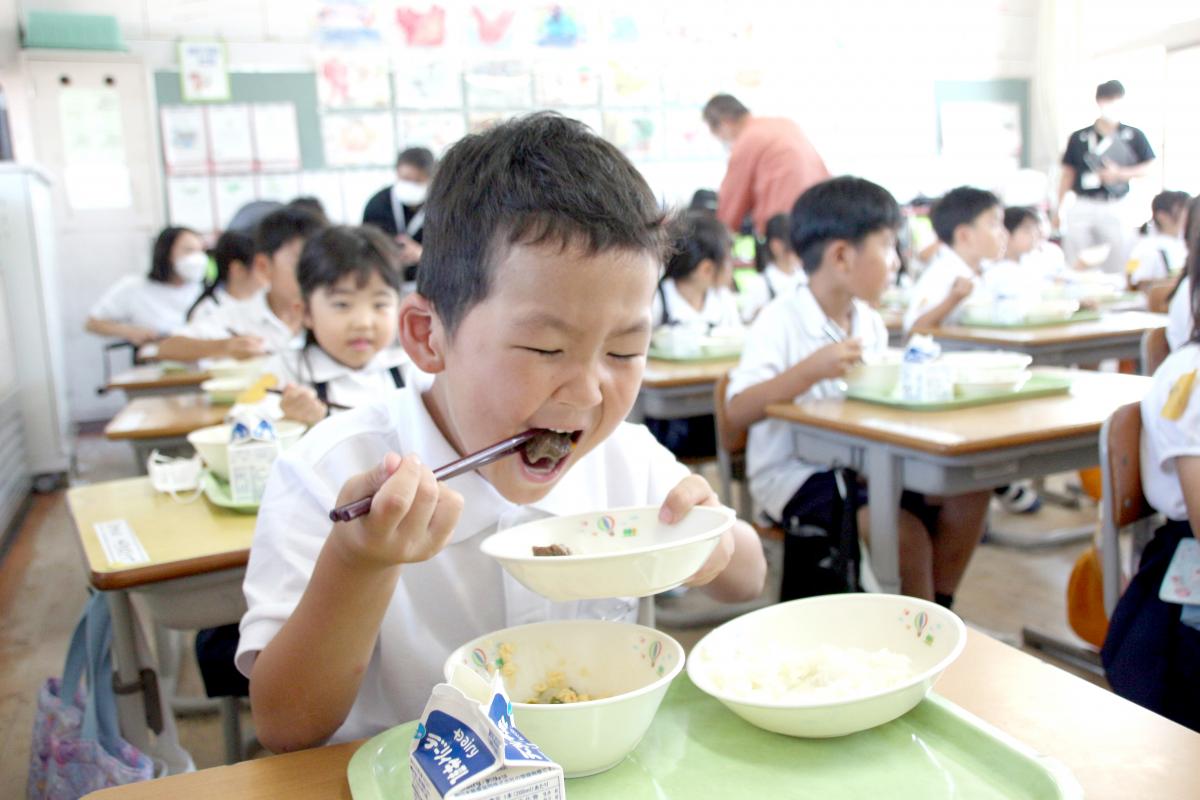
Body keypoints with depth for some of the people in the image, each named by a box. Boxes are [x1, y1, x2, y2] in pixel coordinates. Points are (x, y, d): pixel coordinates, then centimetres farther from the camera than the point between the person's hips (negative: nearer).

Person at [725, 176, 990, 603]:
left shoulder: (870, 323, 10)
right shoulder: (780, 321, -15)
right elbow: (738, 412, -25)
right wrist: (809, 371, -34)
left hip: (860, 465, 8)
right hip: (794, 475, -8)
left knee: (968, 492, -8)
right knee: (905, 529, -27)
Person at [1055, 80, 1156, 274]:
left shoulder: (1134, 137, 2)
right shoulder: (1079, 138, 4)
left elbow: (1147, 168, 5)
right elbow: (1068, 174, 9)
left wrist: (1119, 174, -12)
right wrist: (1058, 209, 8)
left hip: (1114, 209, 0)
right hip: (1082, 206, 1)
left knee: (1115, 268, 1)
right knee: (1075, 267, 1)